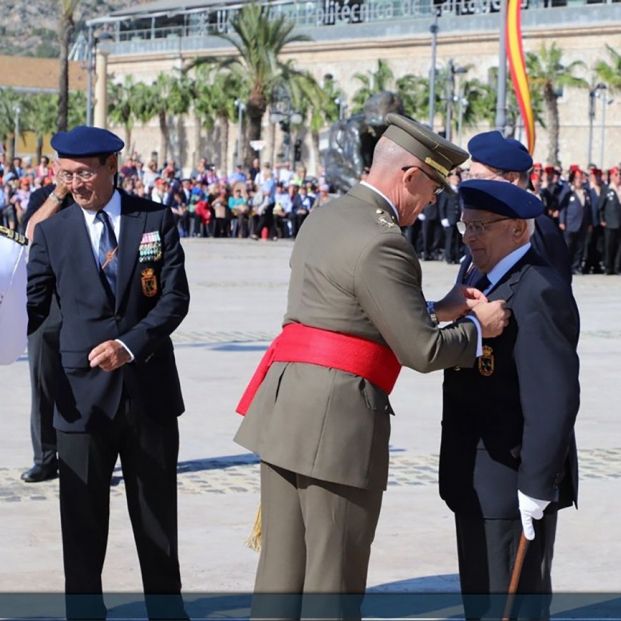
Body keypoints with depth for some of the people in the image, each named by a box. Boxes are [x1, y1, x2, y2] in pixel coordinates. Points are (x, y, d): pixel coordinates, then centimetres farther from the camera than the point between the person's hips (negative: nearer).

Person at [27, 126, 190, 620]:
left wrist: (131, 345, -20)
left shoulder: (157, 221, 1)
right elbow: (33, 306, -2)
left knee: (158, 519, 13)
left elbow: (175, 298, -6)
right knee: (82, 523, 3)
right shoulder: (52, 233, 2)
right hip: (84, 394, 0)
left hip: (150, 390, 0)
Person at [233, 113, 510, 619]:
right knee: (335, 578, 0)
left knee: (281, 566, 13)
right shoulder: (380, 244, -15)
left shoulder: (323, 219, 15)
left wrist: (437, 309, 16)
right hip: (339, 415, -9)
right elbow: (423, 351, -14)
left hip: (284, 406, 9)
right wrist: (478, 326, 3)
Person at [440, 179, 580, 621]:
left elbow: (554, 399, -24)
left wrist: (535, 486, -24)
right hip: (484, 483, 10)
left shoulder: (538, 292, -19)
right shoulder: (490, 282, 13)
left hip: (513, 483, -10)